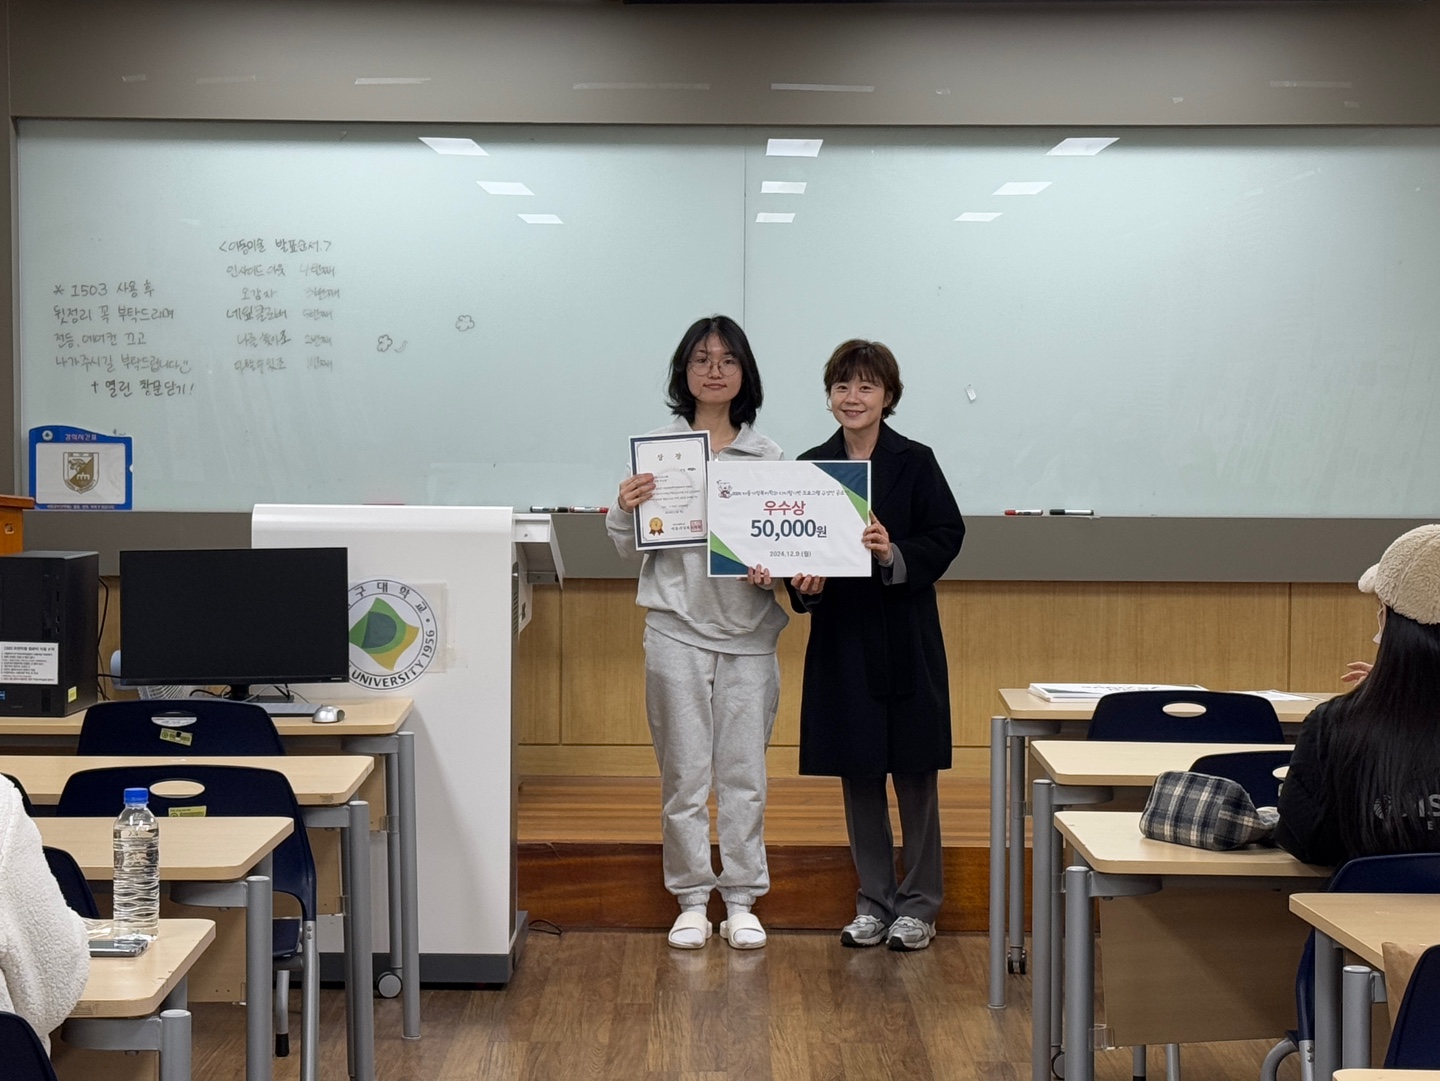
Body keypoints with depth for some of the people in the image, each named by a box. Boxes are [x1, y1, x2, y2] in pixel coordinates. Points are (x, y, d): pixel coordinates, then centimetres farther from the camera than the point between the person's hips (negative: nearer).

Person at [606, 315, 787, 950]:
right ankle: (691, 901, 15)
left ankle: (742, 902, 15)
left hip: (748, 630, 2)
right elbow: (631, 549, 3)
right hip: (678, 628, -1)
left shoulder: (766, 456, 7)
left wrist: (772, 570, -10)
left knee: (745, 773, 6)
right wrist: (625, 511, -17)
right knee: (684, 772, 4)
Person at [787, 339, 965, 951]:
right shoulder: (809, 467, 6)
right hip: (840, 636, 3)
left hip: (905, 637, -3)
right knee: (857, 775, 9)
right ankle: (874, 902, 20)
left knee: (914, 773, 3)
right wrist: (803, 585, -11)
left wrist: (894, 555, -23)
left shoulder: (914, 462, -4)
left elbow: (946, 537, -8)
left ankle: (919, 904, 14)